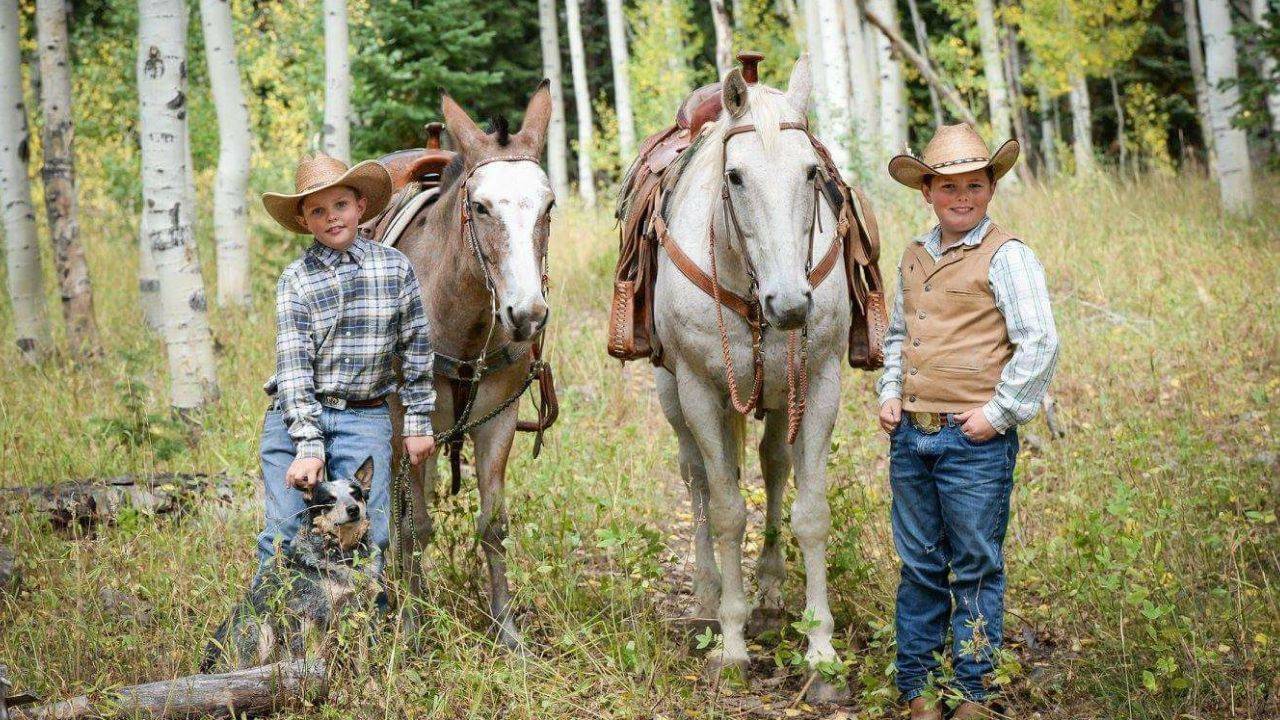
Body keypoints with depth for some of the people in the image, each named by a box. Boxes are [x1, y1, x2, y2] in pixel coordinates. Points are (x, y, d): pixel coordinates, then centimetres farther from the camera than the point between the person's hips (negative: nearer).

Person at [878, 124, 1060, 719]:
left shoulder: (1005, 256, -7)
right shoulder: (915, 256, 13)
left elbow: (1040, 343, -12)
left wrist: (998, 411, -13)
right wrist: (889, 393, 11)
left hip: (975, 440, -6)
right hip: (910, 437, 6)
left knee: (975, 569, 3)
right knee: (919, 565, 12)